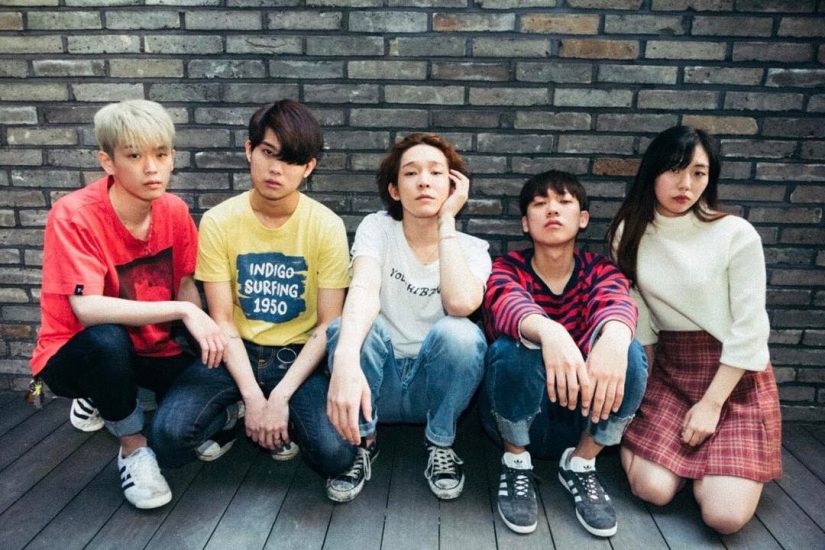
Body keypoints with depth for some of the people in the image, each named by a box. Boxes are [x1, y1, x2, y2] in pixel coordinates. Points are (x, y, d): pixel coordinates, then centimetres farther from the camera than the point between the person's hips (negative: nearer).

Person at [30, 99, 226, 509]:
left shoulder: (174, 211, -8)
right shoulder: (74, 215, -23)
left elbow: (185, 285, 0)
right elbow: (87, 310, -33)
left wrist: (206, 333, -18)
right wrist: (183, 310, -35)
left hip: (151, 349, 6)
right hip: (76, 353, -5)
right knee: (106, 340, -38)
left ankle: (103, 400, 17)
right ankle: (134, 447, -7)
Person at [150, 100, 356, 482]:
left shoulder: (326, 226, -10)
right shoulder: (219, 222, -7)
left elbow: (328, 325, -9)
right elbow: (221, 319, -6)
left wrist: (279, 397, -17)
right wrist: (252, 396, -17)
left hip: (298, 355, -1)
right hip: (236, 352, 1)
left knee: (335, 454, -24)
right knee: (169, 437, -23)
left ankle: (284, 416, 9)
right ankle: (233, 414, 9)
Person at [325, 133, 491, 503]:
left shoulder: (472, 249, -4)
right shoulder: (377, 229, -6)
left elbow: (461, 303, -28)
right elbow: (364, 289, -28)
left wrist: (446, 220, -19)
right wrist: (345, 361, -47)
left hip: (433, 386, 1)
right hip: (377, 385, 0)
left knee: (458, 332, -32)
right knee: (345, 328, -31)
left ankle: (441, 445, -4)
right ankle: (361, 444, -5)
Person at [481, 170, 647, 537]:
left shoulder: (600, 270, -1)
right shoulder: (506, 270, -6)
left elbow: (617, 303, -25)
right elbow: (510, 306, -31)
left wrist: (614, 338, -50)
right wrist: (549, 333, -55)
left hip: (583, 420, 2)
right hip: (516, 416, -1)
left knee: (631, 353, -26)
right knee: (512, 349, -32)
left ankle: (580, 465, -4)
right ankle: (516, 464, -6)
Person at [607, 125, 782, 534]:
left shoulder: (736, 235, -14)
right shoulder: (629, 236, -2)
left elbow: (748, 329, -12)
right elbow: (639, 318, 2)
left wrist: (711, 403, -11)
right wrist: (642, 392, 2)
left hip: (736, 376, -2)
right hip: (670, 370, 3)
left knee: (724, 515, -13)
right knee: (652, 489, -12)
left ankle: (717, 459, 19)